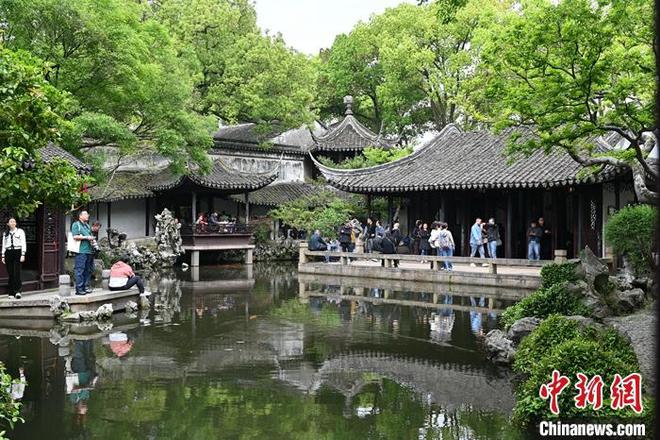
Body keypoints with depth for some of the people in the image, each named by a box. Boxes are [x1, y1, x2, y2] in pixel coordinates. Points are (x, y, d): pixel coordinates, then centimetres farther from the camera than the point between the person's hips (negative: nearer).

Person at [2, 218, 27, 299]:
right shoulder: (5, 233, 15)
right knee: (10, 273, 1)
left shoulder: (20, 231, 5)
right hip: (8, 253, 3)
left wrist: (23, 255, -7)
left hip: (17, 252, -3)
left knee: (17, 272, -13)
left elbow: (23, 243, 1)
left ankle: (17, 291, -15)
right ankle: (11, 293, 5)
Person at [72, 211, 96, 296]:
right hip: (81, 251, -8)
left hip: (89, 251, 8)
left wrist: (93, 240, 12)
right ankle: (79, 289, -7)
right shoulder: (76, 225, 0)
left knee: (88, 270, 9)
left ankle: (86, 287, 16)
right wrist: (86, 237, -12)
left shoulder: (88, 226, 23)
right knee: (80, 270, -8)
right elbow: (75, 237, -12)